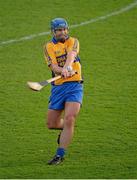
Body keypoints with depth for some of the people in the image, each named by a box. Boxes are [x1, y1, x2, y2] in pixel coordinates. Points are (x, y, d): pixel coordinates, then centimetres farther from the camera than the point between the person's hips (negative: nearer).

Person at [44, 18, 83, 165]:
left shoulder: (73, 42, 5)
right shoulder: (49, 47, 5)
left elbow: (71, 54, -19)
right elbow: (54, 66, -12)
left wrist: (68, 66, -41)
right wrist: (64, 71, -34)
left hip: (74, 86, -2)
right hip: (58, 87, 2)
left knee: (69, 119, -19)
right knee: (51, 124, 6)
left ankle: (60, 155, -13)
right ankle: (66, 129, 41)